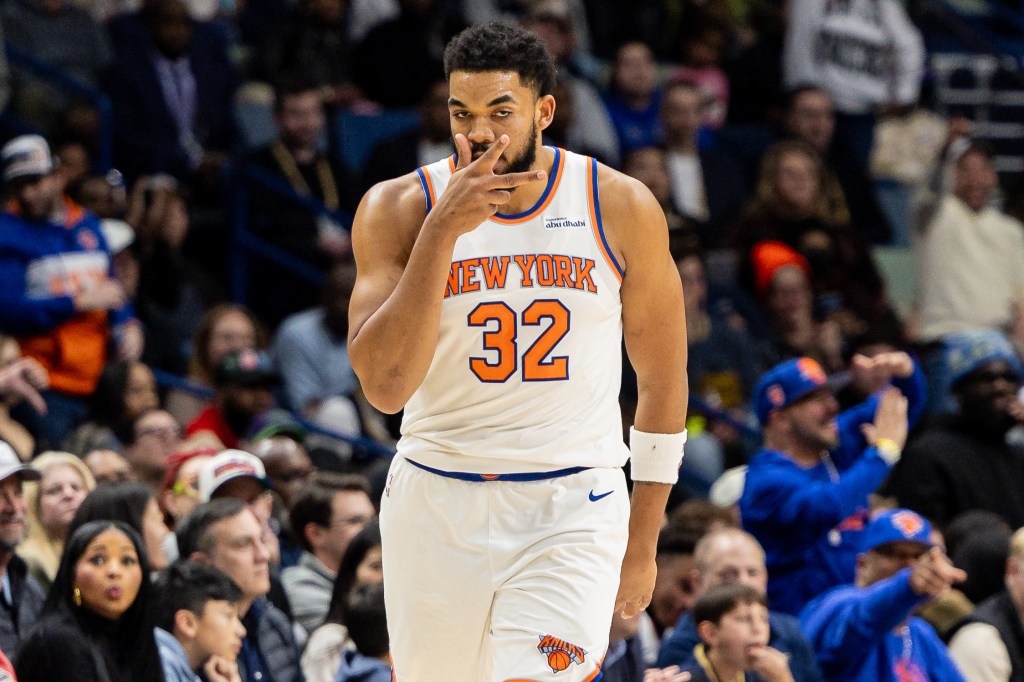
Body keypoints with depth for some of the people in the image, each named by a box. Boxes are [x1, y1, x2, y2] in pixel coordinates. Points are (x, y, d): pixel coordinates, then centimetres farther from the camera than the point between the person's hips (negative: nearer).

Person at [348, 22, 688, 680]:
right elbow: (384, 385, -17)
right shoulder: (400, 207, -6)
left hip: (571, 510, -1)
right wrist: (444, 229, -22)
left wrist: (643, 544, 9)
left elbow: (663, 380, 9)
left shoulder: (622, 207, -3)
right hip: (437, 502, 1)